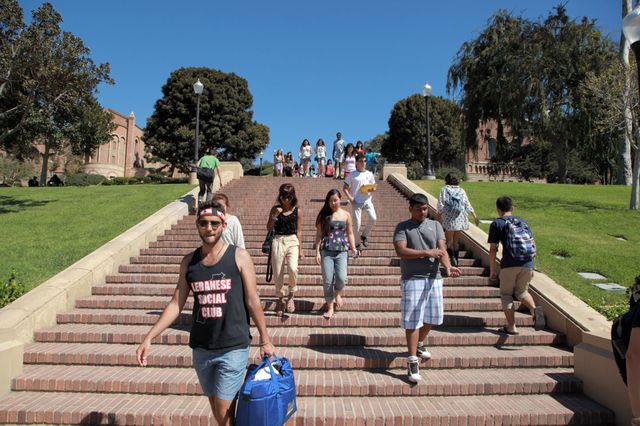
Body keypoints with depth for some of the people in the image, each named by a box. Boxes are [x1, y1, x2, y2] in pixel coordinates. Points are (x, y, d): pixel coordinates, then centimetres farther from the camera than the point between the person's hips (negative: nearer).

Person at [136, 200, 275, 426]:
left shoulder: (239, 256, -7)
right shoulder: (189, 262, 3)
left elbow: (253, 302, -5)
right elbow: (176, 303, 6)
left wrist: (265, 340, -1)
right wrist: (149, 337, 0)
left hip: (233, 347, -4)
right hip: (201, 348, 4)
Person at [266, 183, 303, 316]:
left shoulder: (297, 211, 3)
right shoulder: (275, 209, 5)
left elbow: (299, 231, 7)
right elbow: (268, 228, 5)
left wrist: (300, 249, 6)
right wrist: (274, 216, -11)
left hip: (292, 241, -1)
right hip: (278, 241, 1)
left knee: (293, 268, -23)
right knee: (278, 274, 5)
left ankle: (291, 295, 1)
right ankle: (280, 299, 26)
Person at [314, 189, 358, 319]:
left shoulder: (346, 215, 7)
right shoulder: (324, 215, 6)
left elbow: (350, 233, 11)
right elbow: (319, 234, 5)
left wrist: (353, 248, 0)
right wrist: (317, 252, -1)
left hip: (342, 251, 0)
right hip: (326, 251, 0)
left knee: (341, 278, -13)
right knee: (327, 280, 0)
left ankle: (337, 293, 22)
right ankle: (329, 307, 15)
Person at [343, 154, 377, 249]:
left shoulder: (369, 174, 12)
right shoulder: (352, 175, 4)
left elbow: (374, 187, 15)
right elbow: (345, 188, 4)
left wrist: (370, 189, -8)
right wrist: (350, 198, -10)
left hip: (367, 200, 3)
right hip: (356, 201, -2)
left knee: (373, 218, -15)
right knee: (357, 223, -5)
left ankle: (364, 235, 11)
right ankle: (357, 243, 13)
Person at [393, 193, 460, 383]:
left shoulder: (435, 225, 10)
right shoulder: (402, 227, 1)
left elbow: (442, 249, -3)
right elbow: (401, 251, -13)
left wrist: (448, 266, -22)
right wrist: (426, 253, -17)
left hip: (434, 278, 4)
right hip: (412, 279, -4)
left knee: (432, 317, 15)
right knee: (413, 321, -4)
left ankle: (420, 344, 42)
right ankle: (412, 361, 4)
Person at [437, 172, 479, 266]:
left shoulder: (444, 190, 0)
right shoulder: (461, 191, 10)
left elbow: (440, 205, -8)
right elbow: (468, 205, 13)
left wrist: (439, 217, -1)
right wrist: (475, 216, 20)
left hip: (449, 219, -4)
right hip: (460, 219, 4)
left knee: (449, 241, 3)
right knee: (455, 241, 15)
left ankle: (452, 258, -16)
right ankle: (456, 260, 18)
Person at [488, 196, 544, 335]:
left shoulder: (496, 224, 6)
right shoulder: (524, 222, 20)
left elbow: (493, 249, 1)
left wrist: (492, 270, 7)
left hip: (509, 264, -4)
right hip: (528, 263, 5)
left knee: (506, 294, 12)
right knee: (522, 291, 22)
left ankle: (511, 327, 13)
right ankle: (535, 309, -6)